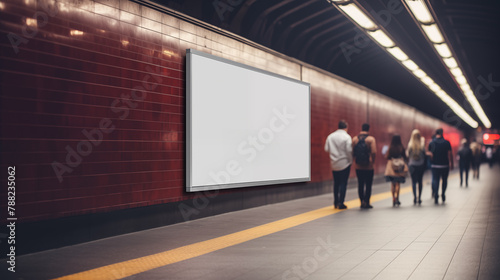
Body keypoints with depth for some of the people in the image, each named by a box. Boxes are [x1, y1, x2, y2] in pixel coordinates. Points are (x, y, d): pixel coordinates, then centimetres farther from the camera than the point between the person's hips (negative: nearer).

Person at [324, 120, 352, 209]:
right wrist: (351, 160, -2)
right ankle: (341, 203, -2)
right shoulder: (347, 137, -12)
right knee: (343, 183, 0)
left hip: (334, 164, 5)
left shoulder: (330, 136, 2)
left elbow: (326, 149, 3)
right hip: (345, 163, -5)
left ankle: (336, 202, 19)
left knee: (336, 183, 15)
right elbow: (349, 150, -16)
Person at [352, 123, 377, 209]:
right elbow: (374, 152, -18)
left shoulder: (354, 139, 2)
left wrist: (354, 161, 11)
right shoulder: (371, 139, -8)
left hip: (358, 166, 3)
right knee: (368, 185, 4)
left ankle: (362, 201, 11)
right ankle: (367, 202, 0)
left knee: (360, 184, 10)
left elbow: (352, 152, -1)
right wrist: (373, 161, -2)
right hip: (368, 166, -3)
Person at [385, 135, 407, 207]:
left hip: (391, 167, 0)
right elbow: (405, 157, -2)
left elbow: (387, 157, -5)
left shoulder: (390, 148, -7)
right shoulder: (401, 147, -6)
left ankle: (393, 199, 7)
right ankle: (397, 197, -12)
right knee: (398, 183, 4)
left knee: (393, 183, 10)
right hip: (400, 168, 0)